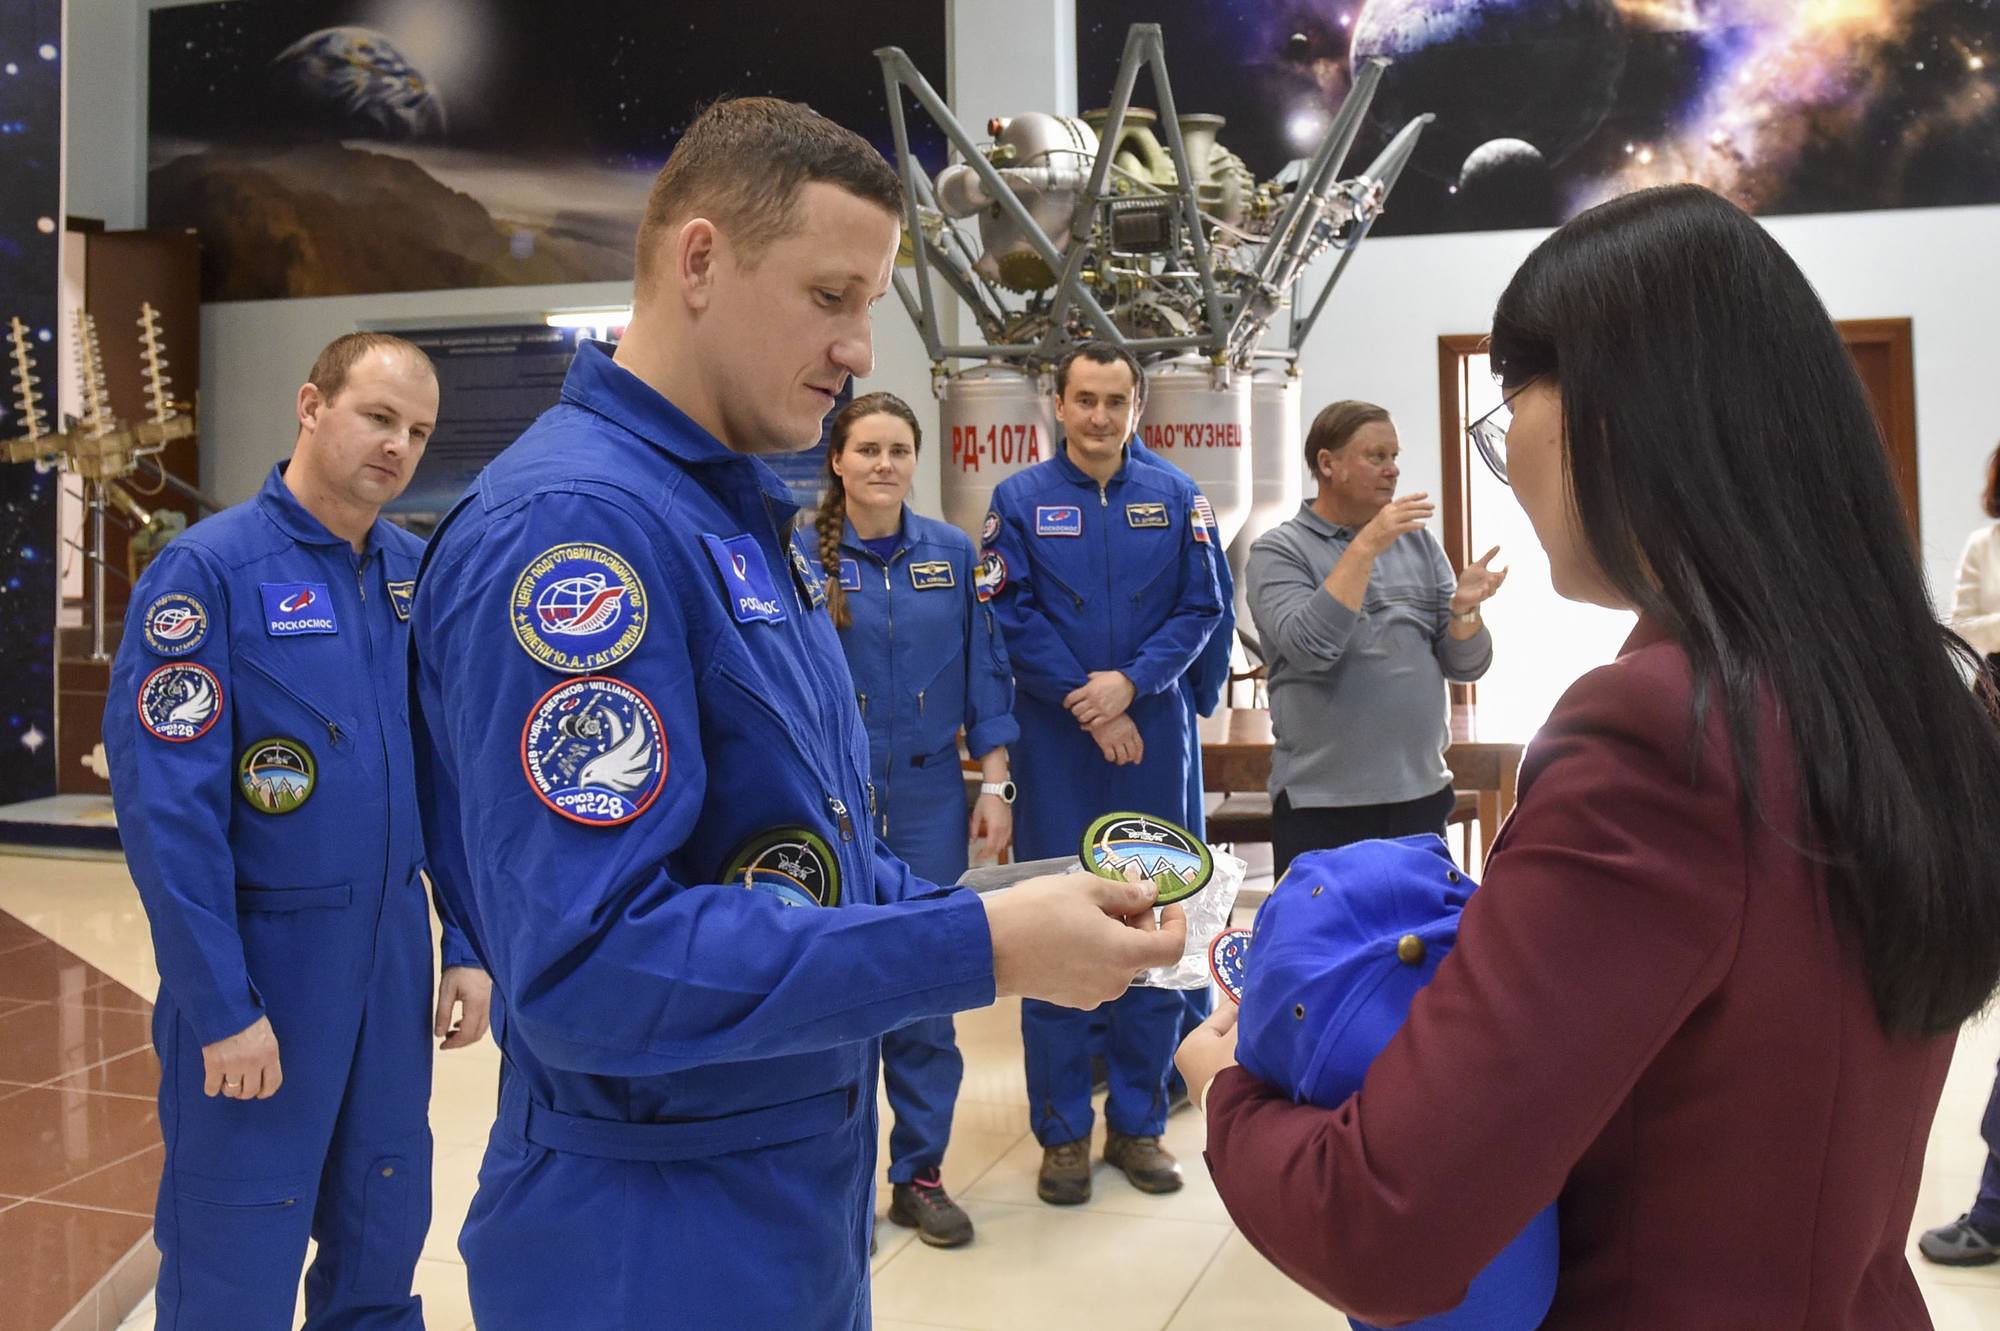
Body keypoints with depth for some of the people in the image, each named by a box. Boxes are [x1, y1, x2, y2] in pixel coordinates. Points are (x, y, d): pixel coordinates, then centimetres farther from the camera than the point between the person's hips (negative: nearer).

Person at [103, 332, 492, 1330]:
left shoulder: (420, 575, 4)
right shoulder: (210, 569, -13)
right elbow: (165, 806, -17)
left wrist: (468, 943, 5)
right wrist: (222, 1007, -17)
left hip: (394, 952, 5)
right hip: (262, 951, -5)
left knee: (385, 1242, 19)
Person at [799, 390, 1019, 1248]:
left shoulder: (953, 554, 4)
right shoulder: (801, 558, -3)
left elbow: (985, 672, 6)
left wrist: (994, 783, 1)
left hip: (929, 795, 2)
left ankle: (920, 1173, 21)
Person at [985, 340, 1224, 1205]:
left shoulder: (1175, 500, 7)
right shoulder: (1020, 500, 2)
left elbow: (1200, 609, 2)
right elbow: (1012, 617, -5)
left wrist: (1131, 683, -13)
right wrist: (1088, 705, -11)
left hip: (1154, 738, 2)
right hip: (1055, 745, -2)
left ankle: (1138, 1122, 20)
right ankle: (1063, 1132, 14)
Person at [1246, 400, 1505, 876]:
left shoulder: (1419, 542, 9)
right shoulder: (1278, 551, -4)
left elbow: (1464, 666, 8)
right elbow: (1309, 649, -20)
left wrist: (1463, 607, -12)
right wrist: (1366, 547, -21)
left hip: (1423, 794, 4)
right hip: (1321, 803, -4)